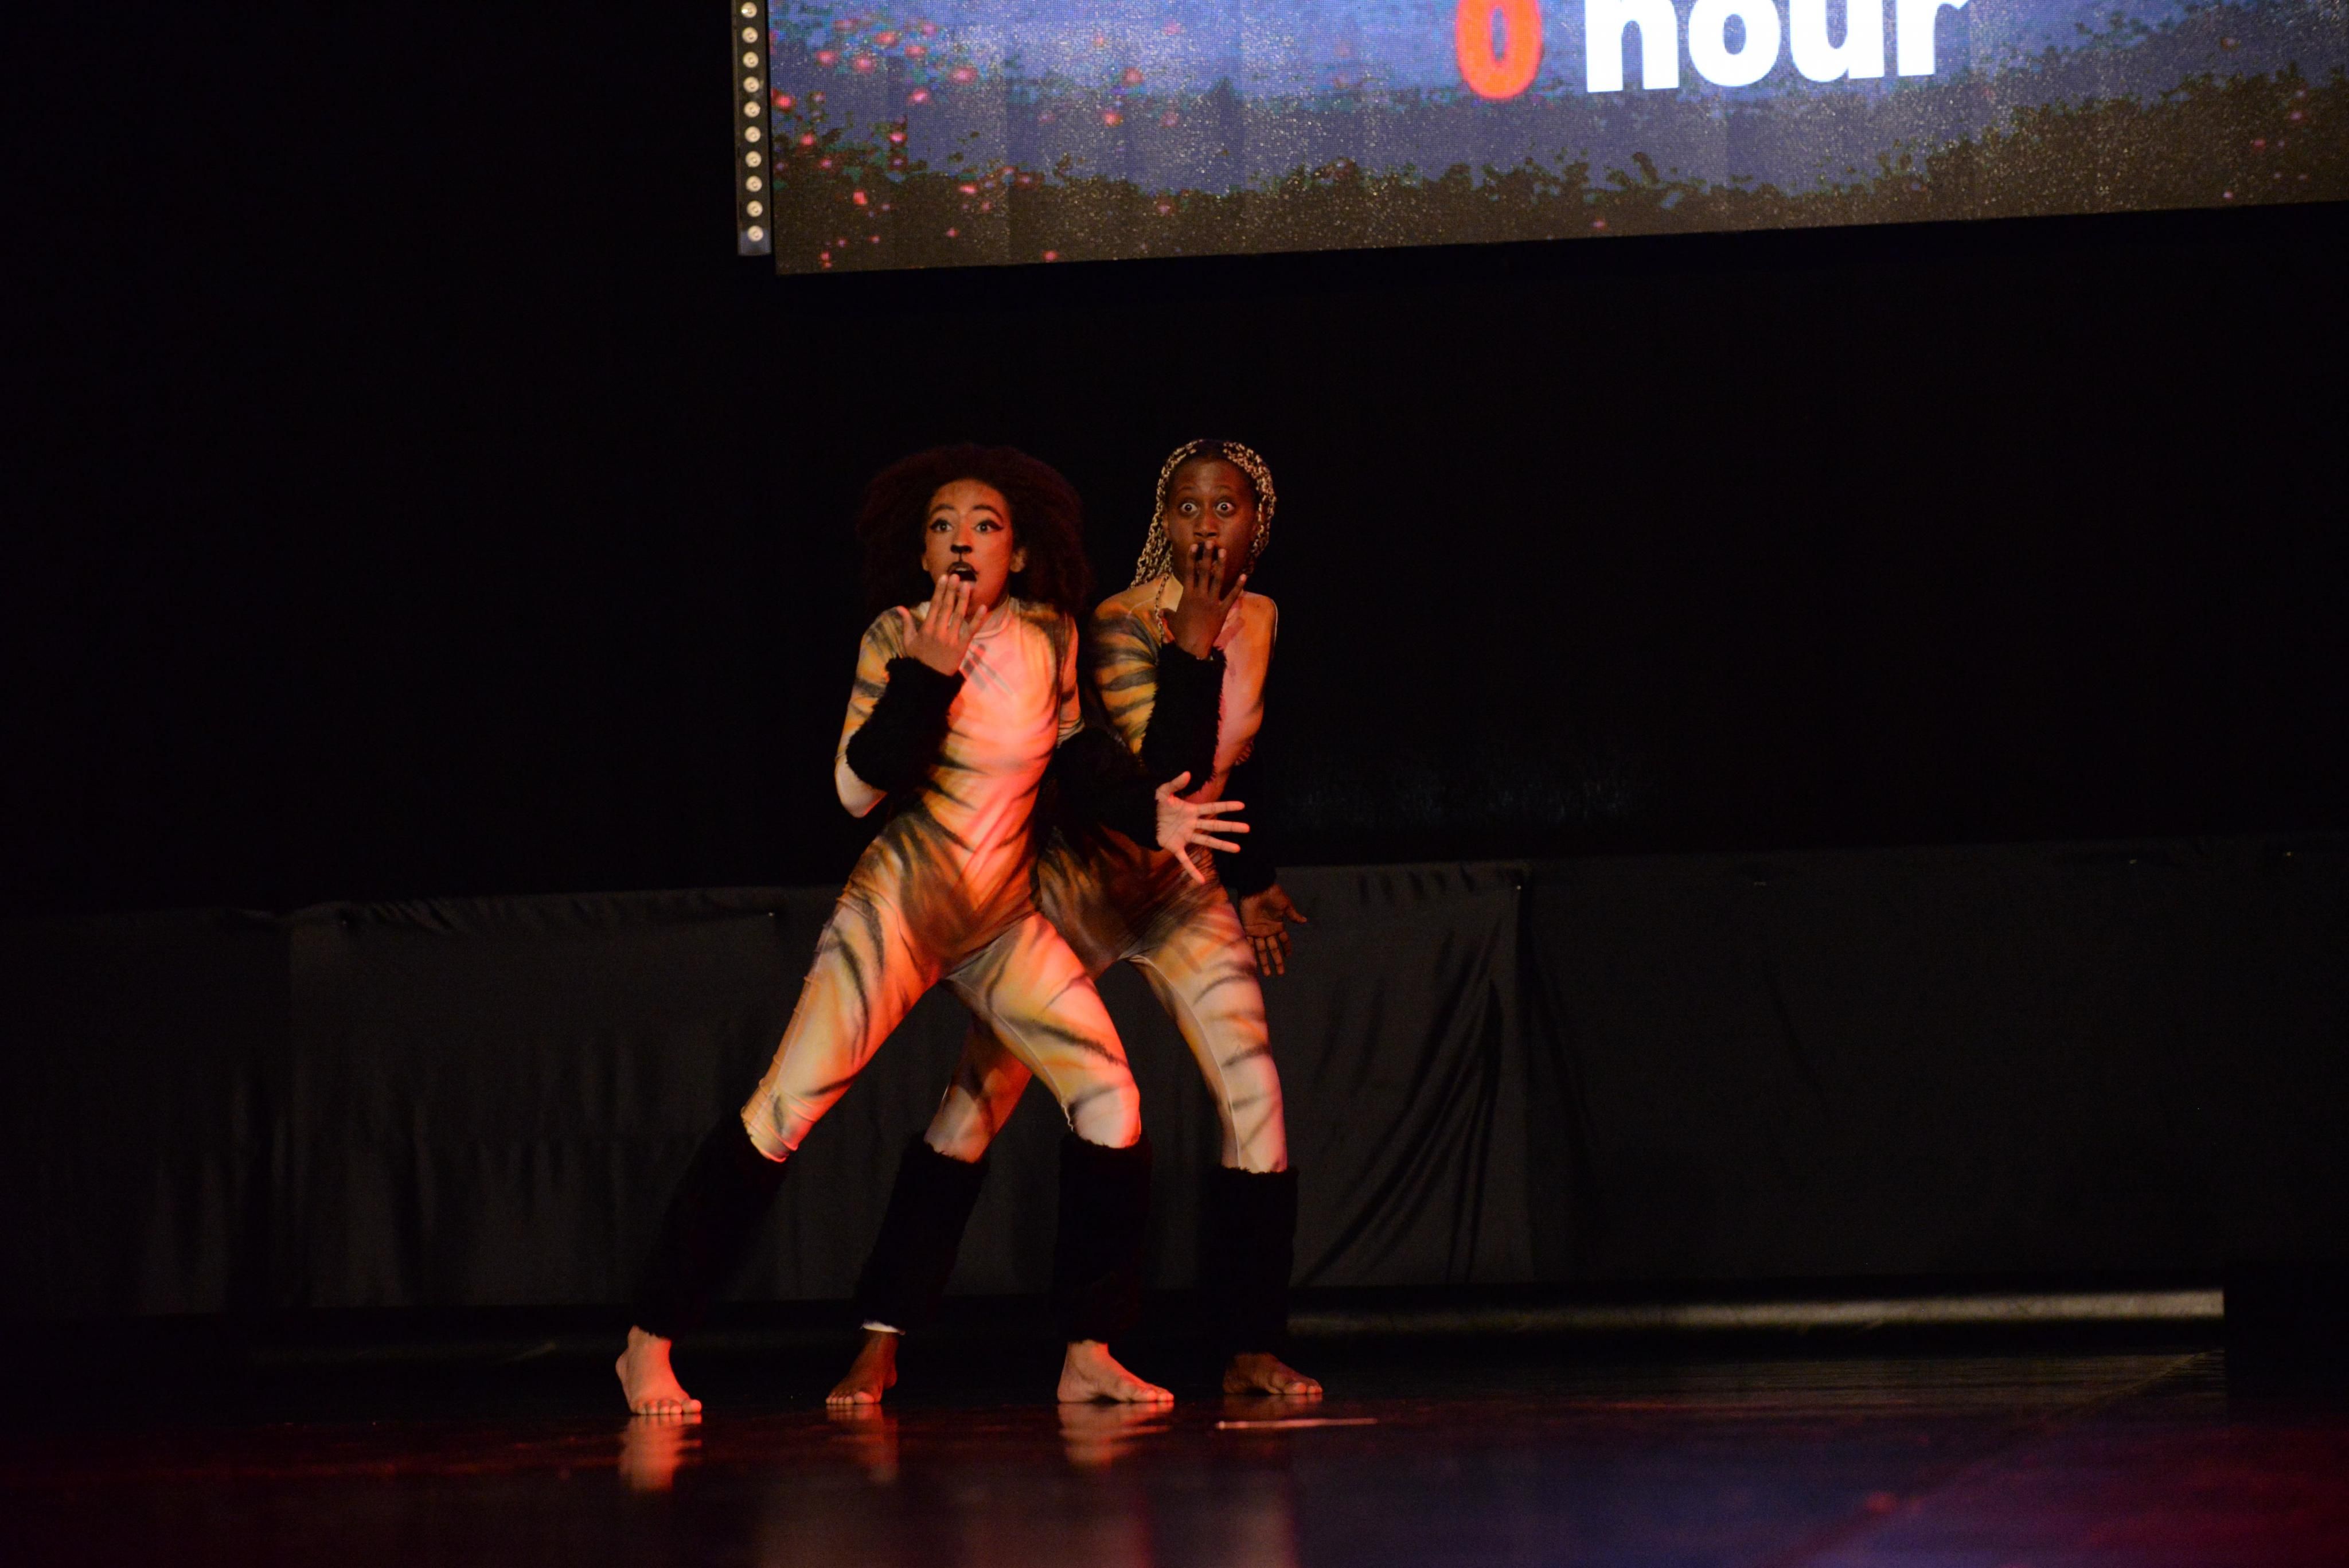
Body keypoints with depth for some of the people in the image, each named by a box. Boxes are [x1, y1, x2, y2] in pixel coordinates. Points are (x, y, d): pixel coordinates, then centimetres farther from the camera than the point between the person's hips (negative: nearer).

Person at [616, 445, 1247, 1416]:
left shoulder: (1050, 634, 2)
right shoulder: (899, 637, -9)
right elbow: (858, 786, -17)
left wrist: (1145, 811, 8)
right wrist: (928, 672, -23)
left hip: (1004, 923, 5)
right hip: (899, 902, -5)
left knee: (1111, 1104, -5)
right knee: (784, 1111, -12)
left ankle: (1089, 1354, 5)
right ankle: (649, 1345, -8)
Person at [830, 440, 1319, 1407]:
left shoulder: (1258, 620, 1)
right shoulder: (1122, 624, -19)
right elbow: (1163, 777, -31)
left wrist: (1253, 882, 24)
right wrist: (1193, 643, -33)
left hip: (1183, 891, 5)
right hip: (1084, 879, -5)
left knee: (1256, 1100, -10)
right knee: (977, 1101, -8)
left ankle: (1251, 1350, -2)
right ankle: (880, 1344, -4)